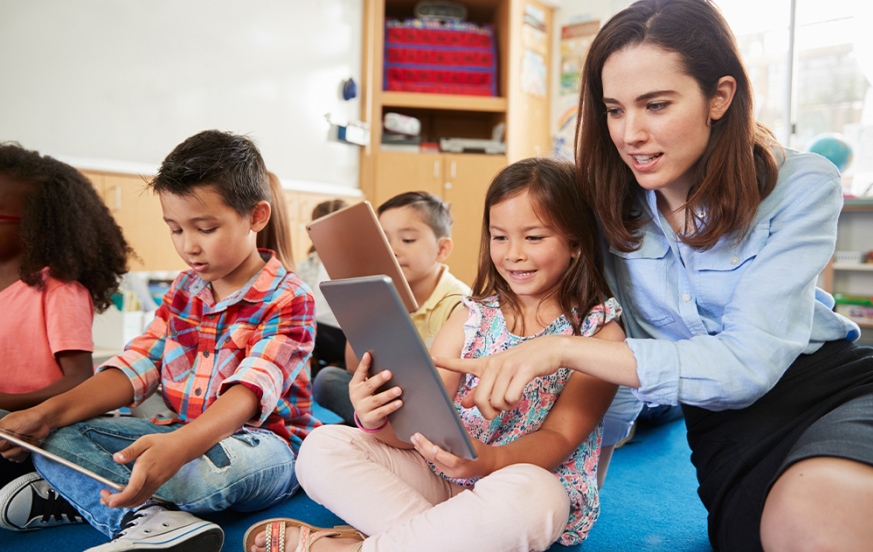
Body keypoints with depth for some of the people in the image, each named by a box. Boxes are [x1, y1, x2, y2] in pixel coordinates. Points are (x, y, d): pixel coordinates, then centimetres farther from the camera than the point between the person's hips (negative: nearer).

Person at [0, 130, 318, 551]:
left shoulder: (289, 300, -13)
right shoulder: (184, 290, 10)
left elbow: (250, 391, -26)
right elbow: (136, 367, 5)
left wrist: (178, 448, -43)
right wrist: (48, 413, -10)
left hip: (257, 442, -6)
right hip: (181, 435, 7)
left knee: (217, 466, -40)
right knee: (58, 440, -9)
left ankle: (76, 493, -14)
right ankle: (141, 517, -33)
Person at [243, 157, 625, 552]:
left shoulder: (599, 331, -5)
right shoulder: (473, 316, 4)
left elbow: (559, 438, -13)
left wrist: (488, 460, -34)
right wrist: (378, 421, -26)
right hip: (443, 477, 3)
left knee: (528, 495, -39)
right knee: (322, 445, -10)